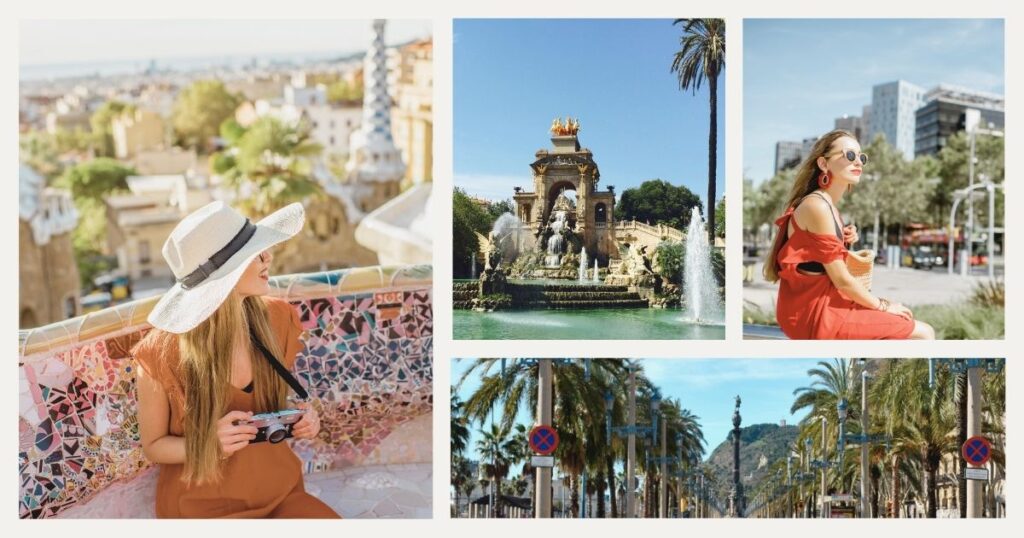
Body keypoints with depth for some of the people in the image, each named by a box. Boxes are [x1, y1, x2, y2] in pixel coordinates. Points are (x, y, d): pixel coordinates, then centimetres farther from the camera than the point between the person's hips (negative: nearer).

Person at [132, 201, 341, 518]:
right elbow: (153, 446, -3)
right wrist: (210, 443, -21)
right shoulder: (162, 353, -16)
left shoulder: (275, 319, -5)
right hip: (203, 506, -4)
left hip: (278, 490, 4)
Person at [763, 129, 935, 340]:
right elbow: (842, 280, -18)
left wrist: (845, 242, 1)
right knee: (924, 333, -4)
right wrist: (882, 305, -4)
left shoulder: (828, 206, 11)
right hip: (813, 313, -10)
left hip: (824, 302, 10)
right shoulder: (816, 206, -19)